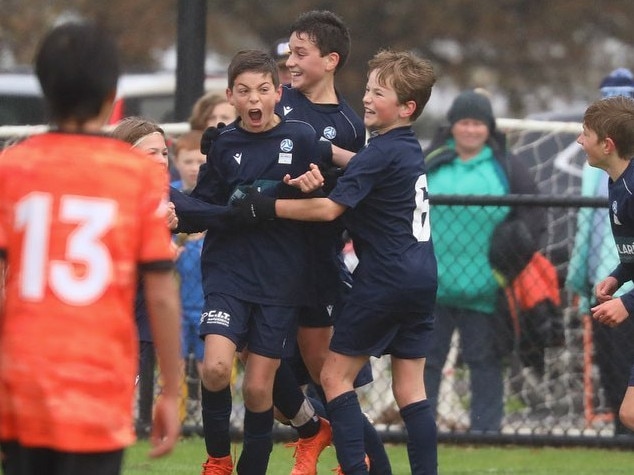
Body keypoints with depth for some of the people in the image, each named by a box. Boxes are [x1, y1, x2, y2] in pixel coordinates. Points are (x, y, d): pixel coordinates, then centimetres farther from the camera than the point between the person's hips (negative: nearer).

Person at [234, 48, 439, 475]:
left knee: (335, 375, 0)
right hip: (422, 279, 8)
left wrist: (266, 207, -12)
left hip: (385, 279, -8)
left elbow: (328, 209, -18)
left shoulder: (381, 153, -14)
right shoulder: (410, 149, 12)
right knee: (410, 388, 7)